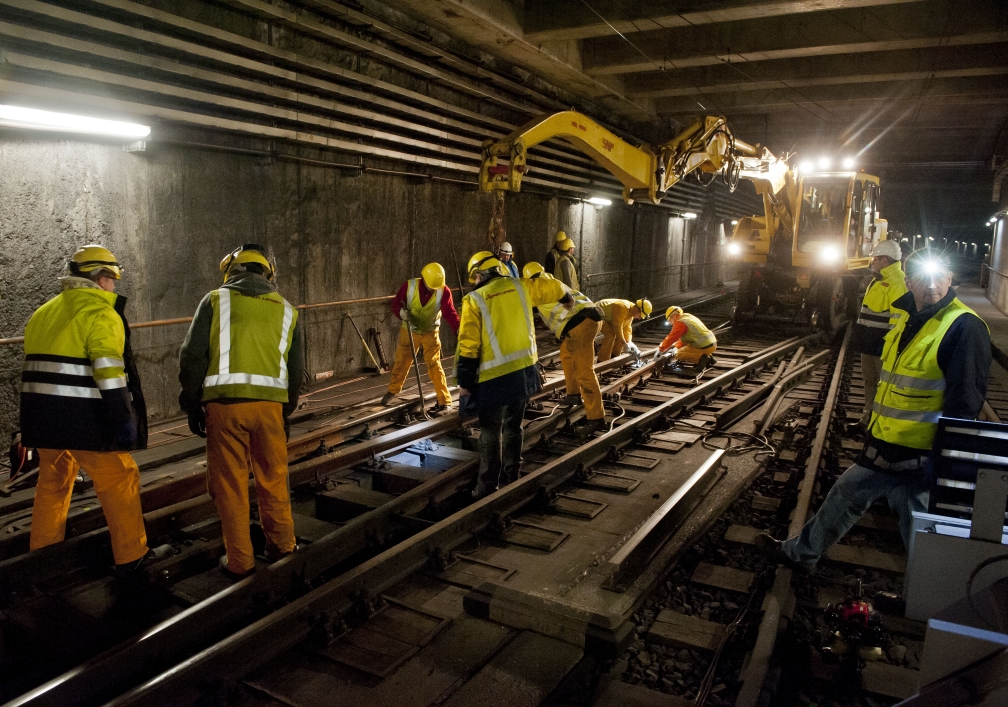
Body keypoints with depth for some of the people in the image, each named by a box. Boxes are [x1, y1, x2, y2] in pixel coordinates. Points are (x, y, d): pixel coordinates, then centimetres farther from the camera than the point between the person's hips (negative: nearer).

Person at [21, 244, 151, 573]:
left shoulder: (43, 313, 16)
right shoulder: (99, 312, -11)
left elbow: (39, 365, 18)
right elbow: (108, 371, -20)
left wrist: (41, 418, 22)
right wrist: (124, 418, -19)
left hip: (42, 415, 8)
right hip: (84, 417, -8)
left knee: (52, 484, 22)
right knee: (119, 481, 3)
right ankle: (131, 557, 8)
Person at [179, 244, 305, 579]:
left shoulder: (216, 301, 8)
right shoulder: (286, 310, 15)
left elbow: (192, 357, 0)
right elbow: (297, 370, 16)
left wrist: (192, 405, 8)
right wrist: (287, 411, 24)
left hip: (224, 402, -2)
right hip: (270, 403, 2)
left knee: (230, 484, 8)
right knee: (273, 479, 16)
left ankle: (239, 561, 16)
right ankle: (281, 545, 28)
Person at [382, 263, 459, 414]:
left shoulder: (444, 291, -20)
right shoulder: (409, 286, -18)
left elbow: (450, 312, -27)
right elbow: (396, 303, -9)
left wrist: (458, 328, -44)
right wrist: (402, 312, -32)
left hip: (430, 332, -2)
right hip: (409, 331, 2)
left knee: (434, 364, -7)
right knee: (401, 361, 13)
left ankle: (445, 401, -1)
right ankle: (393, 390, 38)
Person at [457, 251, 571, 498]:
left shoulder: (474, 299, -7)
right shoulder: (520, 287, 6)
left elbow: (468, 345, -10)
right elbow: (552, 287, 24)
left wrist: (465, 381, -3)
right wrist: (567, 297, 46)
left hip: (495, 377, -5)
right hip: (524, 370, 5)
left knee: (491, 434, 5)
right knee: (513, 428, 19)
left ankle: (488, 487, 8)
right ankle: (511, 479, 27)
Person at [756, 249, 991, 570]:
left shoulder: (963, 327, -17)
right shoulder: (908, 318, 10)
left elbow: (966, 402, -19)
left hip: (918, 456, -9)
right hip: (886, 447, 9)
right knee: (846, 493, 19)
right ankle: (800, 552, 36)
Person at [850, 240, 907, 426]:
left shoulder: (896, 282, -18)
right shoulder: (879, 280, 16)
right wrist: (860, 333, 22)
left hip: (882, 343, -11)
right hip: (870, 341, 11)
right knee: (869, 379, 19)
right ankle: (869, 414, 31)